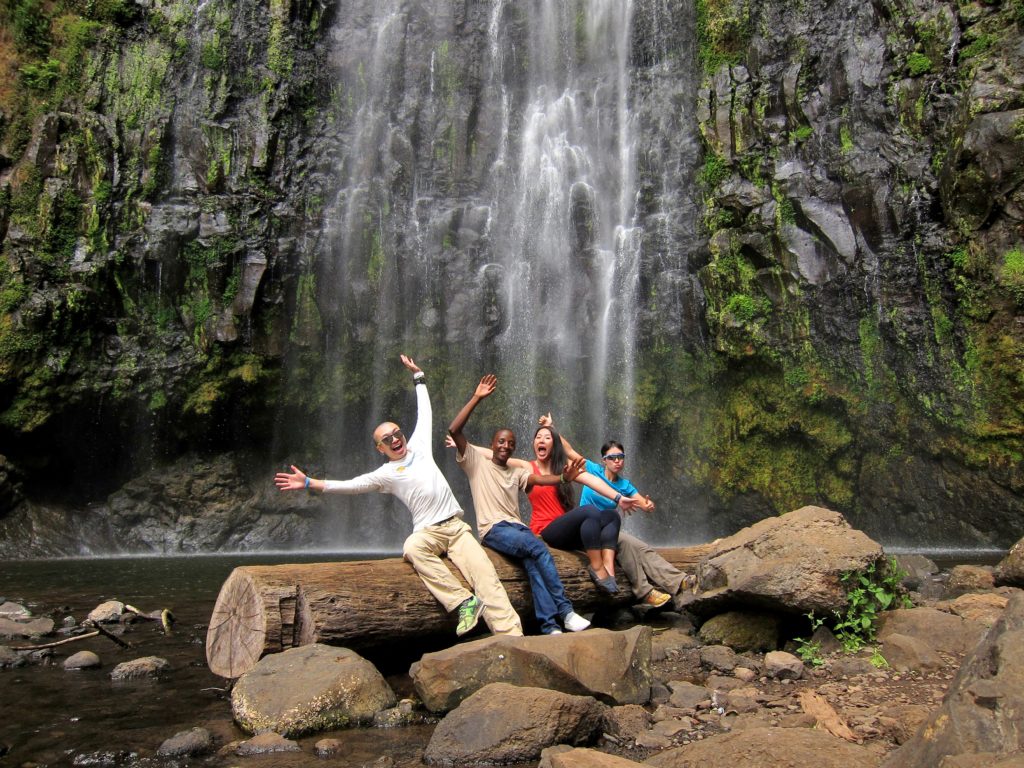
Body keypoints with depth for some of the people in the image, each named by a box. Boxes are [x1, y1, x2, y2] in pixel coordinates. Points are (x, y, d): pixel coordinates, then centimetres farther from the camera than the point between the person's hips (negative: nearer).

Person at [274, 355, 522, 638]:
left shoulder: (419, 447, 16)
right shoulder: (385, 474, 8)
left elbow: (424, 412, 26)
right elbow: (349, 485, 2)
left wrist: (418, 375, 31)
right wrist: (309, 483, -5)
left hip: (457, 527, 2)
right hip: (427, 532, -2)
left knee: (485, 574, -20)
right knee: (412, 547, -39)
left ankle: (511, 636, -30)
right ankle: (463, 601, -37)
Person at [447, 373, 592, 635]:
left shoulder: (517, 472, 24)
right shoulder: (477, 460, 10)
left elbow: (539, 479, 1)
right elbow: (454, 430, -5)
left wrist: (563, 478, -21)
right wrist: (476, 398, -7)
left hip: (517, 527, 4)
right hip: (493, 529, -4)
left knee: (532, 563, -28)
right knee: (539, 548, -29)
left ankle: (549, 625, -37)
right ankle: (565, 611, -27)